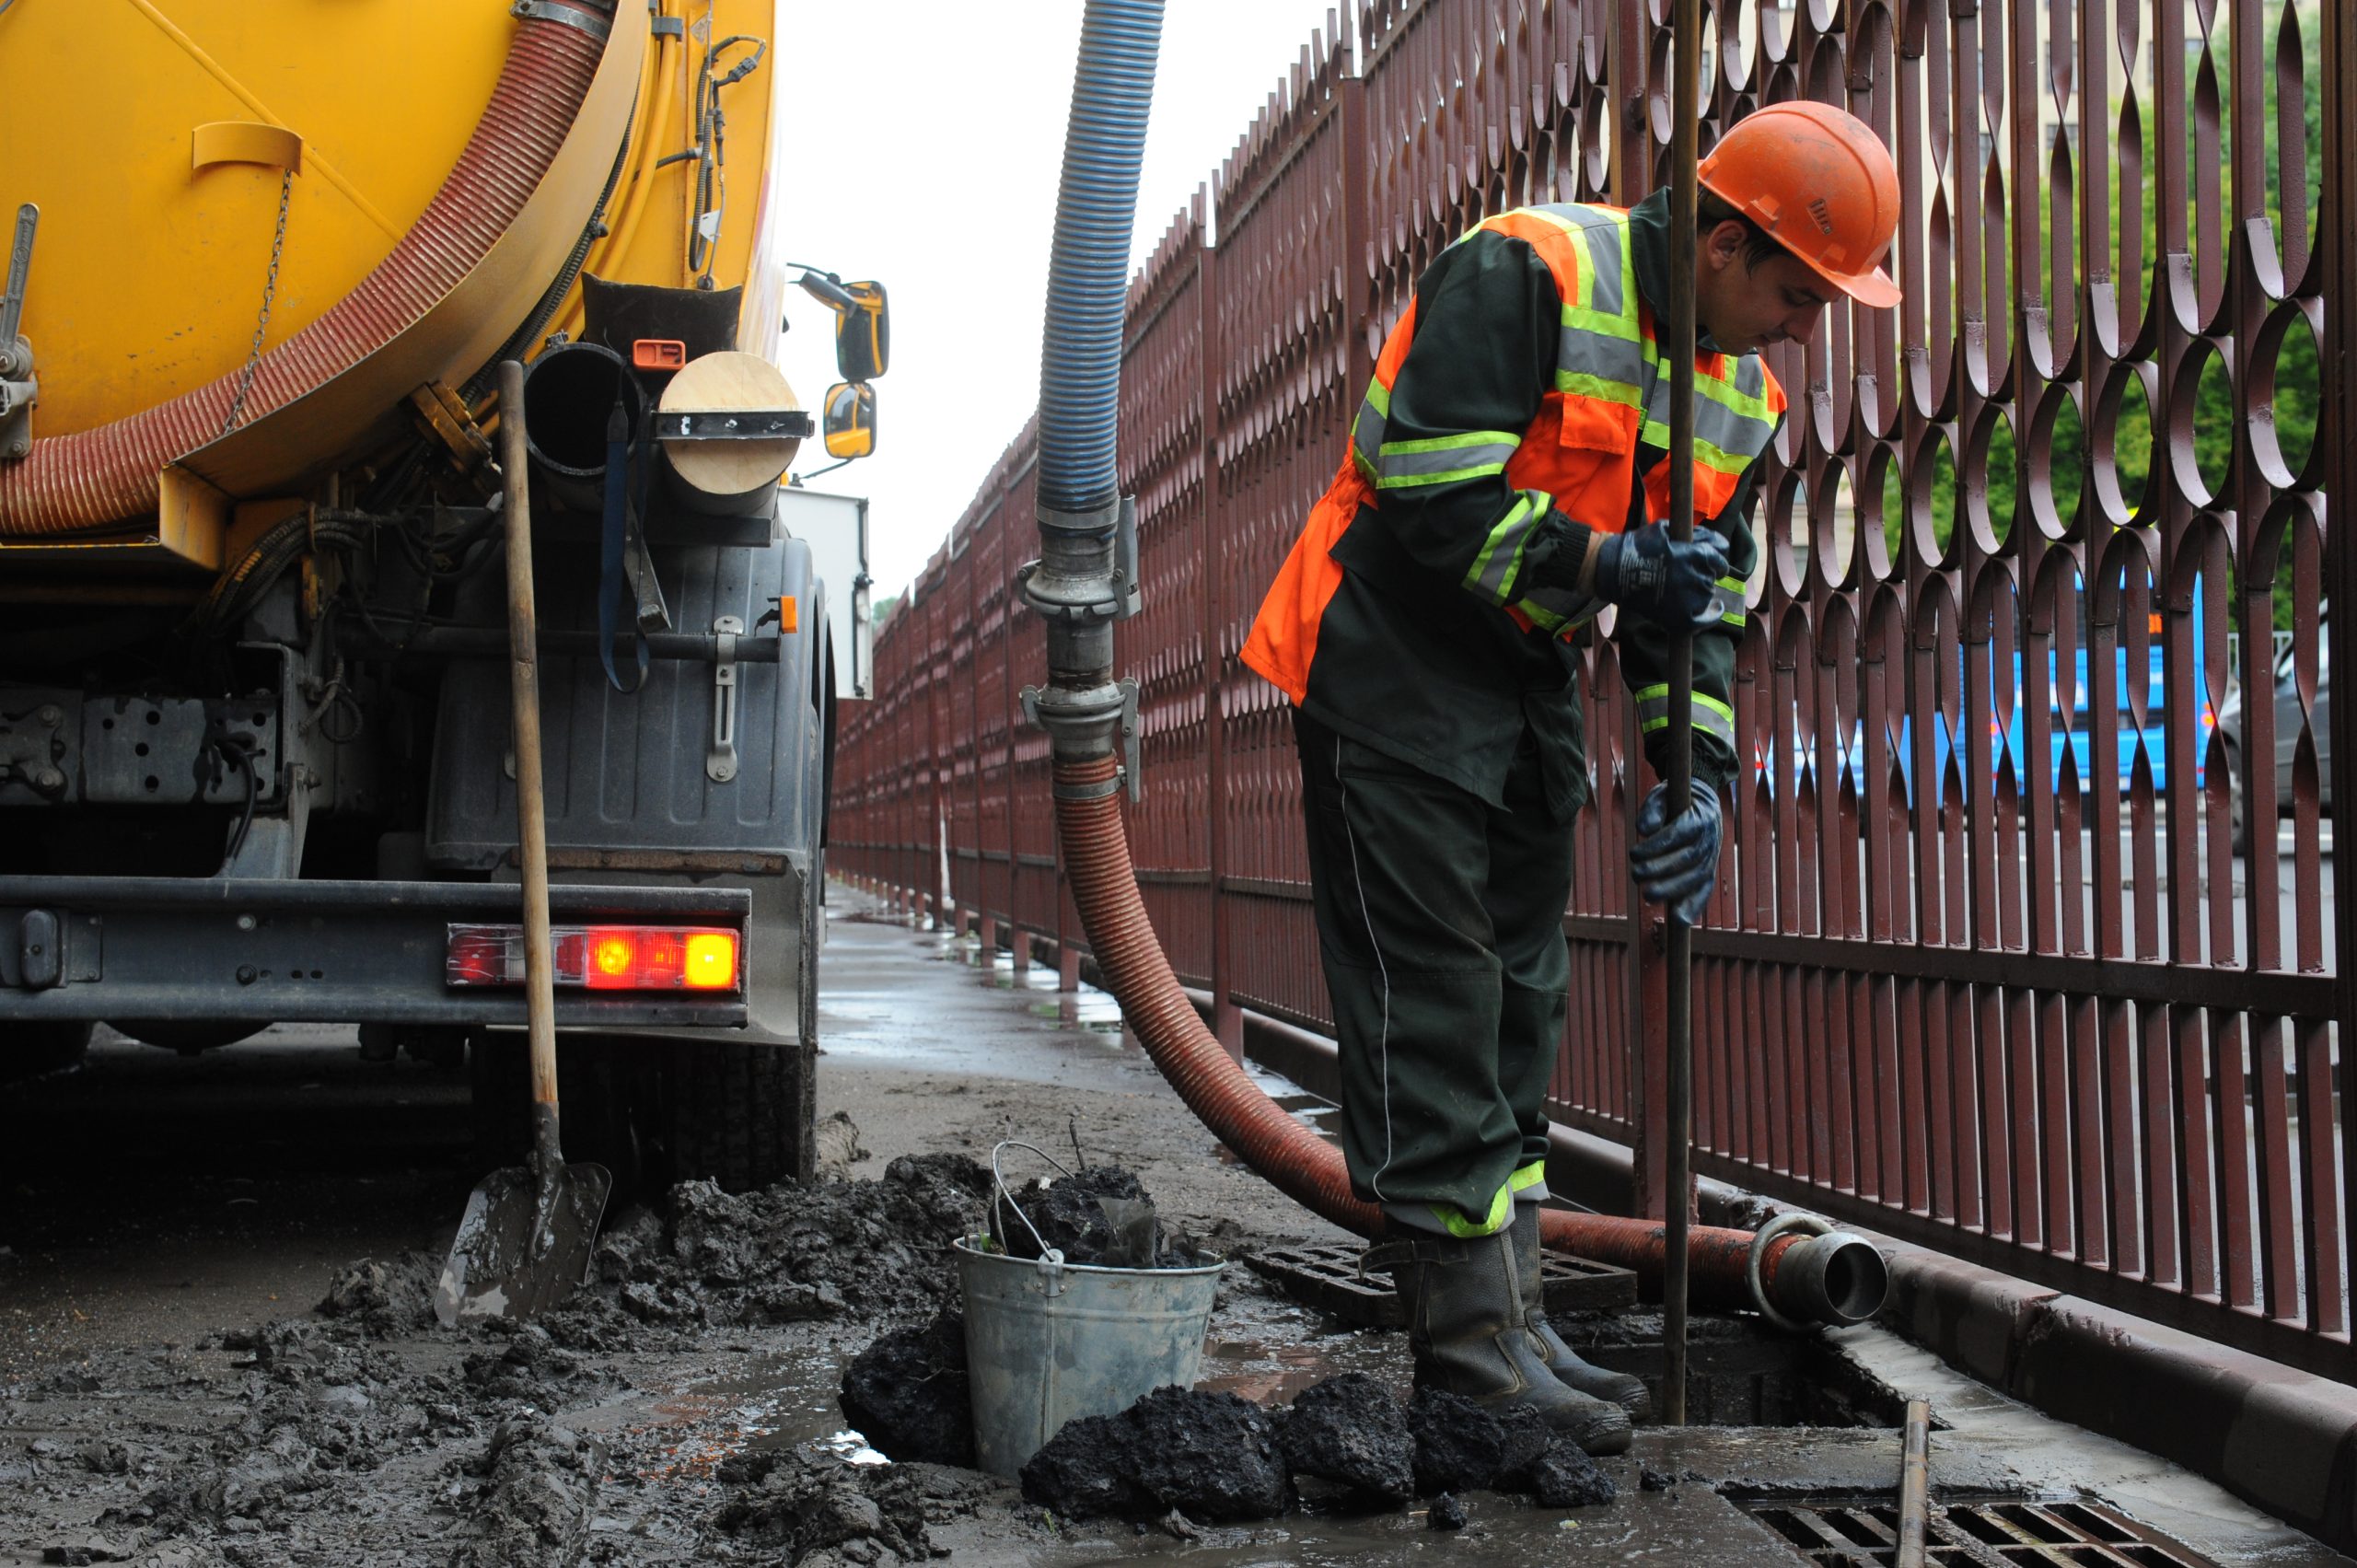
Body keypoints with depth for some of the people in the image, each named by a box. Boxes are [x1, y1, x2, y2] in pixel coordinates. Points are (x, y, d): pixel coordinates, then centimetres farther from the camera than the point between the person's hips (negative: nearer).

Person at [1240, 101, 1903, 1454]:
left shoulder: (1743, 392, 7)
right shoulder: (1524, 275, -19)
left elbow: (1705, 604, 9)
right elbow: (1429, 497, -25)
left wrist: (1697, 776, -3)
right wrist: (1598, 565, -27)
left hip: (1530, 683, 9)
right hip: (1395, 665, -9)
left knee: (1519, 1002, 10)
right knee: (1432, 1003, -9)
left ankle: (1508, 1323, 17)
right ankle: (1471, 1342, -7)